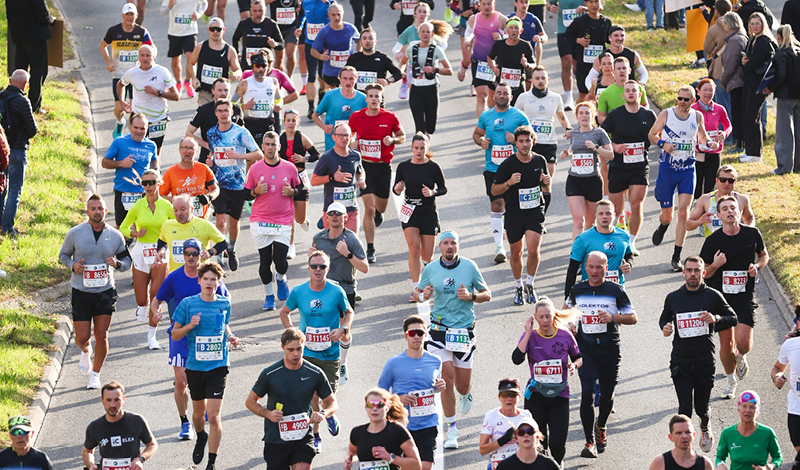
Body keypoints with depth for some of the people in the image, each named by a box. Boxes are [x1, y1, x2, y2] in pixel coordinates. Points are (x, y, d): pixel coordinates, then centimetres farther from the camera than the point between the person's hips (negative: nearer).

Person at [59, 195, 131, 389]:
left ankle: (95, 375, 14)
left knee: (102, 335, -3)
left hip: (105, 291, 1)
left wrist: (118, 264, -13)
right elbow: (63, 255, 10)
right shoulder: (75, 233, -4)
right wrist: (73, 265, -12)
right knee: (82, 337, -1)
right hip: (81, 292, -1)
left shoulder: (115, 235, 1)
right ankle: (85, 352, 37)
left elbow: (127, 260, 11)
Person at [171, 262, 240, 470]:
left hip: (218, 366, -1)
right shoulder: (188, 304, -6)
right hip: (195, 366, 1)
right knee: (198, 412, 18)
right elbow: (175, 334, 1)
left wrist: (230, 336, -1)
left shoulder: (224, 303, 0)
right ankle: (201, 438, 52)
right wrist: (190, 326, -17)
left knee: (214, 416, -11)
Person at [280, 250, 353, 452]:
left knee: (328, 397, 0)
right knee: (312, 396, 0)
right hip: (307, 352, 1)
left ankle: (329, 415, 37)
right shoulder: (298, 292, -4)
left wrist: (342, 329, -10)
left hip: (330, 354, -1)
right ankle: (315, 436, 18)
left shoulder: (336, 292, -8)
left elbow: (348, 312, 9)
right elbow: (284, 313, 13)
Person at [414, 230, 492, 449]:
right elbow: (417, 293, 14)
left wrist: (471, 296, -15)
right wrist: (423, 296, -10)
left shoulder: (469, 266, -1)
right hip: (439, 330, 0)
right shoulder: (430, 269, 2)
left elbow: (487, 295, 6)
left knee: (462, 385, 5)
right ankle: (451, 430, -1)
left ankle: (465, 394, 46)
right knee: (446, 379, -12)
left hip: (464, 330, 0)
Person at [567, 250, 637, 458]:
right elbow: (568, 309, 24)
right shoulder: (577, 290, 3)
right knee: (587, 393, -13)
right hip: (586, 349, 0)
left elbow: (633, 317, -2)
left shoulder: (615, 290, -4)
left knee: (607, 394, 10)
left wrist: (613, 317, -19)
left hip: (610, 348, 0)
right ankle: (590, 441, -12)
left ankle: (601, 426, 40)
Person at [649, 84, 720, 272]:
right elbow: (652, 134, 5)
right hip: (667, 168, -1)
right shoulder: (666, 114, -5)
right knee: (667, 215, 6)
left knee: (683, 212, -12)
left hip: (687, 169, 1)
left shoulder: (697, 116, 2)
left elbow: (702, 135, 19)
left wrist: (710, 142, -2)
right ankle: (662, 227, 47)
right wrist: (662, 143, -15)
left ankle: (676, 257, -6)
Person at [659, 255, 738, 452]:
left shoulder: (712, 296, 0)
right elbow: (664, 318, 22)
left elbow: (732, 318, 7)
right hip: (680, 361, 0)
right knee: (684, 409, -10)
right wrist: (665, 327, -2)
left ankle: (705, 427, 44)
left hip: (705, 361, 0)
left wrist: (716, 319, -14)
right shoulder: (673, 298, 5)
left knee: (701, 406, 10)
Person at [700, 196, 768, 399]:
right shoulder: (713, 240, -5)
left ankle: (740, 357, 24)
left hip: (745, 297, 0)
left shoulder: (752, 234, -2)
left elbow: (764, 255, 16)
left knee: (743, 342, -13)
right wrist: (715, 265, -19)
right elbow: (704, 273, 2)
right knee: (726, 343, 4)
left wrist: (757, 266, -5)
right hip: (721, 296, 0)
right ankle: (730, 381, 29)